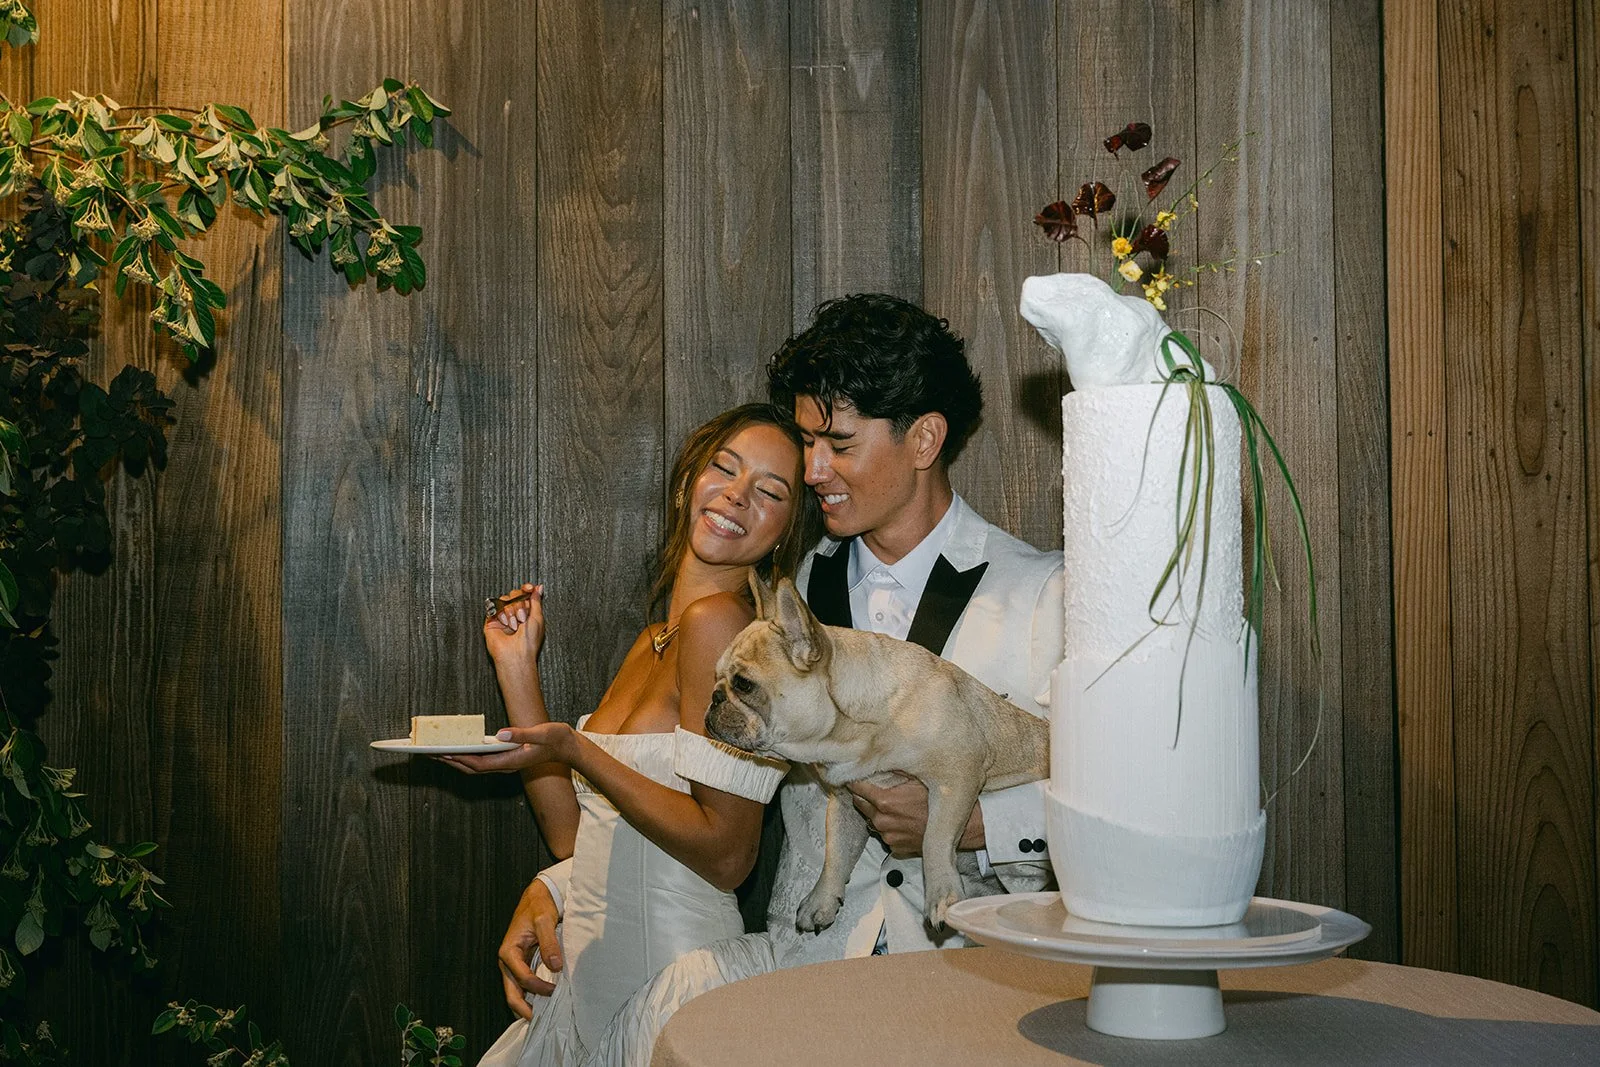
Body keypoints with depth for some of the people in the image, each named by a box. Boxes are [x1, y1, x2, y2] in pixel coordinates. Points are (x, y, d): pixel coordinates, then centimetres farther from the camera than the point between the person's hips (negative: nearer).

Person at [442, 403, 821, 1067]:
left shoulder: (719, 620, -15)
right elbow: (573, 832, 8)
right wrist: (517, 666, 9)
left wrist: (574, 751, -20)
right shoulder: (653, 643, 10)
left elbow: (727, 855, -19)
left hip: (666, 981, -7)